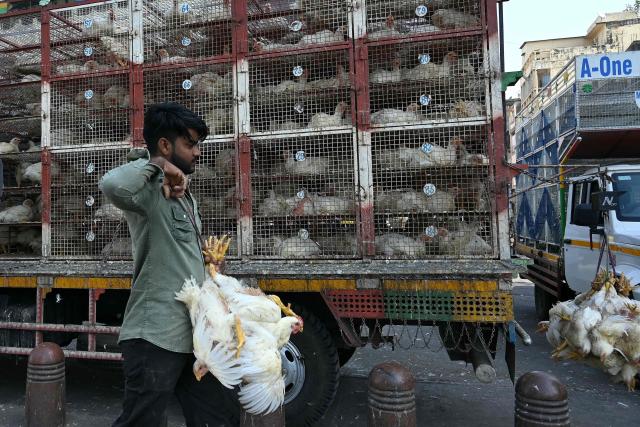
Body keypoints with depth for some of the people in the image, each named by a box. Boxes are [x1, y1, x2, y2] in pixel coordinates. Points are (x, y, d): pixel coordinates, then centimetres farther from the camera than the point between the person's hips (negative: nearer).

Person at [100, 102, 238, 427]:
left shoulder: (186, 197, 17)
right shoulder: (148, 191, -12)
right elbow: (112, 185, -37)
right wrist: (156, 164, -21)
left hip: (192, 336, 9)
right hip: (154, 338, -8)